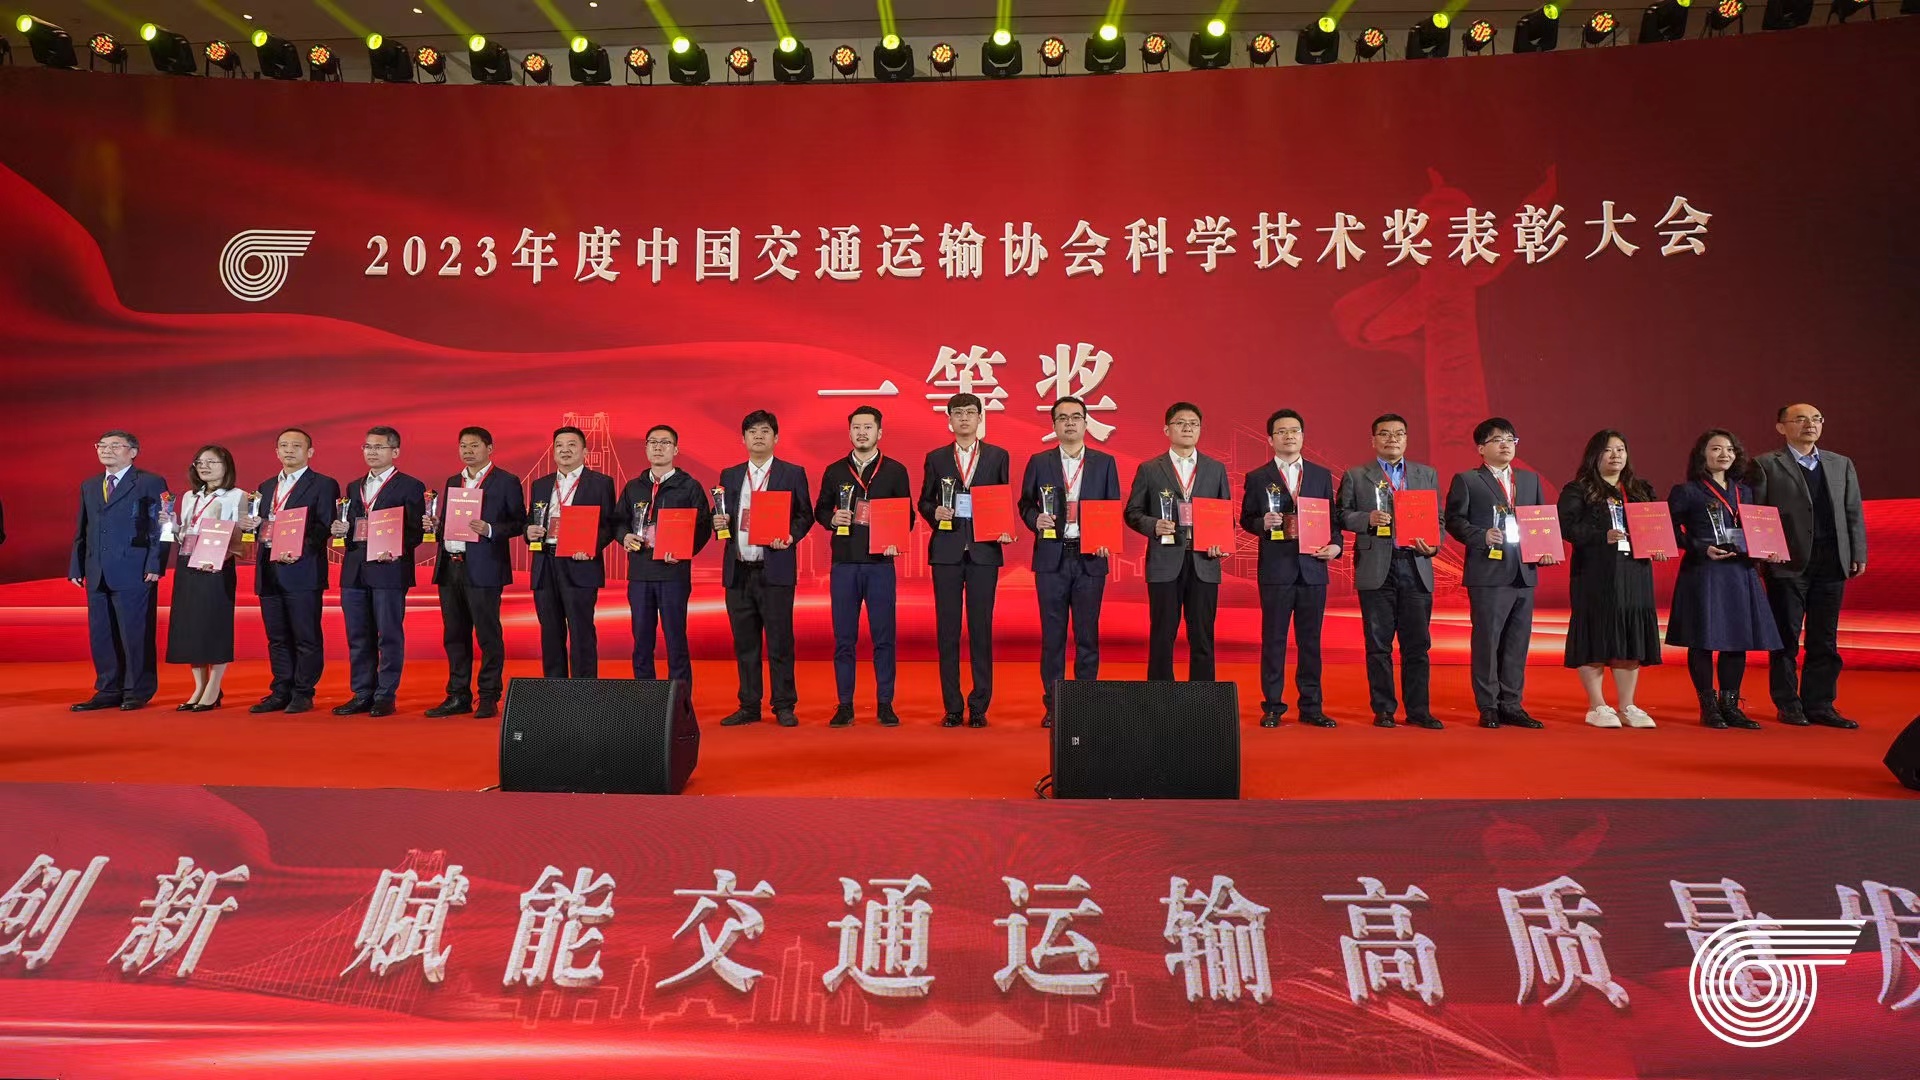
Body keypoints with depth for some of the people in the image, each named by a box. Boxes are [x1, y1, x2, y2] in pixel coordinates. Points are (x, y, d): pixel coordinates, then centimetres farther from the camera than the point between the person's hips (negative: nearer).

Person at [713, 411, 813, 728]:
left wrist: (790, 536, -14)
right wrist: (718, 522, -4)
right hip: (738, 571, 4)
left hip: (775, 569, -4)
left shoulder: (793, 474, 5)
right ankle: (749, 706, 16)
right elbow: (721, 517, 18)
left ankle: (784, 706, 6)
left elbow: (805, 515, 3)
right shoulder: (729, 475, 15)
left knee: (779, 642, -2)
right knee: (744, 643, 8)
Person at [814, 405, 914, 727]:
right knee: (843, 637, 4)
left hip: (880, 562, -1)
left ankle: (885, 704, 10)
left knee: (883, 636, 1)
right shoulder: (834, 471, 10)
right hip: (844, 562, 1)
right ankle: (845, 704, 11)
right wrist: (833, 519, -7)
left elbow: (907, 516, 6)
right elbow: (820, 510, 15)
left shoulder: (895, 471, 6)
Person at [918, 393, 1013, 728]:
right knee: (947, 630, 2)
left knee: (981, 630, 1)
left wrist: (1006, 530, -8)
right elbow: (924, 501, 12)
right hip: (946, 550, 1)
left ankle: (979, 707, 7)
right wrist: (935, 513, -9)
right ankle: (952, 707, 9)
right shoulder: (936, 458, 10)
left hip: (984, 550, -1)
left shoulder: (998, 456, 9)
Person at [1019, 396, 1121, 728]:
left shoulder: (1105, 462, 8)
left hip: (1090, 557, 0)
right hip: (1051, 557, 0)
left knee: (1087, 633, 3)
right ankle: (1052, 705, 10)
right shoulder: (1039, 462, 7)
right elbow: (1025, 504, 9)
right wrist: (1036, 520, -12)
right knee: (1052, 634, 3)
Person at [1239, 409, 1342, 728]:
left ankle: (1311, 706, 14)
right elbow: (1246, 520, 5)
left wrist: (1335, 545, -5)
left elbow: (1332, 517, 11)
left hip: (1313, 567, 2)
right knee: (1274, 639, 2)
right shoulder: (1257, 478, 4)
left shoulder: (1322, 475, 11)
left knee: (1310, 640, 7)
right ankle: (1272, 707, 9)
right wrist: (1263, 523, -15)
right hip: (1275, 569, -2)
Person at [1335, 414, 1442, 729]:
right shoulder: (1355, 476, 7)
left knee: (1417, 644, 3)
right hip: (1375, 569, -2)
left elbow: (1438, 518, 13)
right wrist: (1368, 519, -15)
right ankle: (1383, 709, 11)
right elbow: (1342, 514, 3)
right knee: (1379, 644, 3)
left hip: (1416, 566, 2)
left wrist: (1433, 545, -5)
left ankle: (1418, 710, 10)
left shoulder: (1427, 474, 15)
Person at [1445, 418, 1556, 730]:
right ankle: (1488, 708, 6)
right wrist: (1482, 536, -18)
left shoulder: (1531, 479, 17)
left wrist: (1545, 549, -1)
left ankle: (1511, 705, 16)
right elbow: (1454, 520, -4)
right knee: (1487, 641, -1)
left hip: (1524, 573, 5)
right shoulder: (1466, 481, 1)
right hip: (1488, 574, -5)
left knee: (1518, 642, 8)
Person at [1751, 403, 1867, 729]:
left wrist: (1859, 554, 6)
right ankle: (1788, 705, 11)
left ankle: (1819, 705, 14)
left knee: (1825, 639, 7)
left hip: (1831, 562, 4)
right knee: (1786, 638, 2)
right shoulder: (1766, 465, 0)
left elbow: (1854, 513, 13)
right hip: (1788, 562, -4)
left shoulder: (1842, 464, 15)